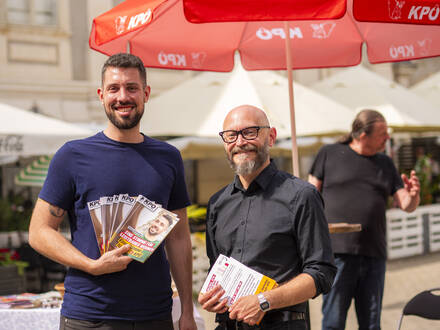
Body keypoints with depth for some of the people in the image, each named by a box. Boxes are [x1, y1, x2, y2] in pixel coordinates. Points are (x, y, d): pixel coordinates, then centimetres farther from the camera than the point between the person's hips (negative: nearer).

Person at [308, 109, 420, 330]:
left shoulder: (385, 163, 15)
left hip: (374, 254, 4)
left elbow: (406, 205, 11)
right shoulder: (329, 154, 4)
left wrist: (413, 195, -12)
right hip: (337, 252, -4)